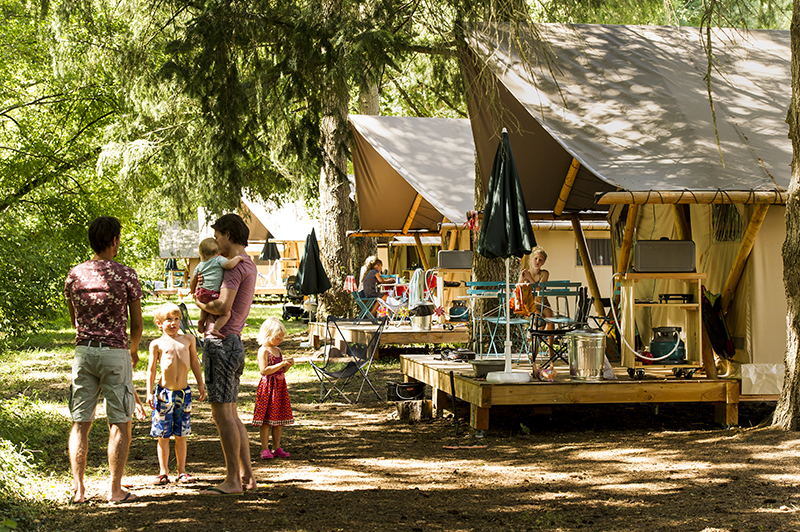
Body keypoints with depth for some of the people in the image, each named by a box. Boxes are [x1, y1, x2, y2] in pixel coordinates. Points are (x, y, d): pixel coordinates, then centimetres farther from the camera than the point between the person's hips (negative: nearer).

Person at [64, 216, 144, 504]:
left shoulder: (75, 274, 4)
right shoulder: (126, 275, -7)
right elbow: (137, 323, -2)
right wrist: (133, 350, 18)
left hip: (83, 350, 4)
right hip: (115, 352, -4)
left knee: (80, 423, 7)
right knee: (120, 424, 4)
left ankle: (78, 489, 4)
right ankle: (115, 490, 3)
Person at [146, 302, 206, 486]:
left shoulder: (188, 340, 10)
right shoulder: (157, 344, 1)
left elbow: (194, 362, 15)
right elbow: (152, 369, 2)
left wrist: (200, 384, 11)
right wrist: (149, 392, -4)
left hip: (184, 392, 2)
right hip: (164, 393, -2)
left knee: (181, 434, 7)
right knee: (163, 435, 3)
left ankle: (182, 471, 15)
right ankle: (163, 472, 10)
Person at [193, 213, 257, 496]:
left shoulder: (235, 265, -13)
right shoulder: (248, 266, 20)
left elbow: (223, 306, -25)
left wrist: (199, 302, -6)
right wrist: (199, 283, 1)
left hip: (221, 343, -10)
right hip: (231, 343, 10)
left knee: (222, 414, -8)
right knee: (231, 415, 14)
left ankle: (232, 480, -6)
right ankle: (246, 475, 17)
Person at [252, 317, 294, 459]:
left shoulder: (278, 350, 14)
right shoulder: (263, 351, -11)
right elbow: (264, 370, -21)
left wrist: (288, 365, 1)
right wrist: (281, 364, -22)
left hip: (280, 387, 8)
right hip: (268, 388, -8)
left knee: (279, 419, 9)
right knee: (266, 420, -5)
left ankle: (276, 448, 15)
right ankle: (265, 449, -1)